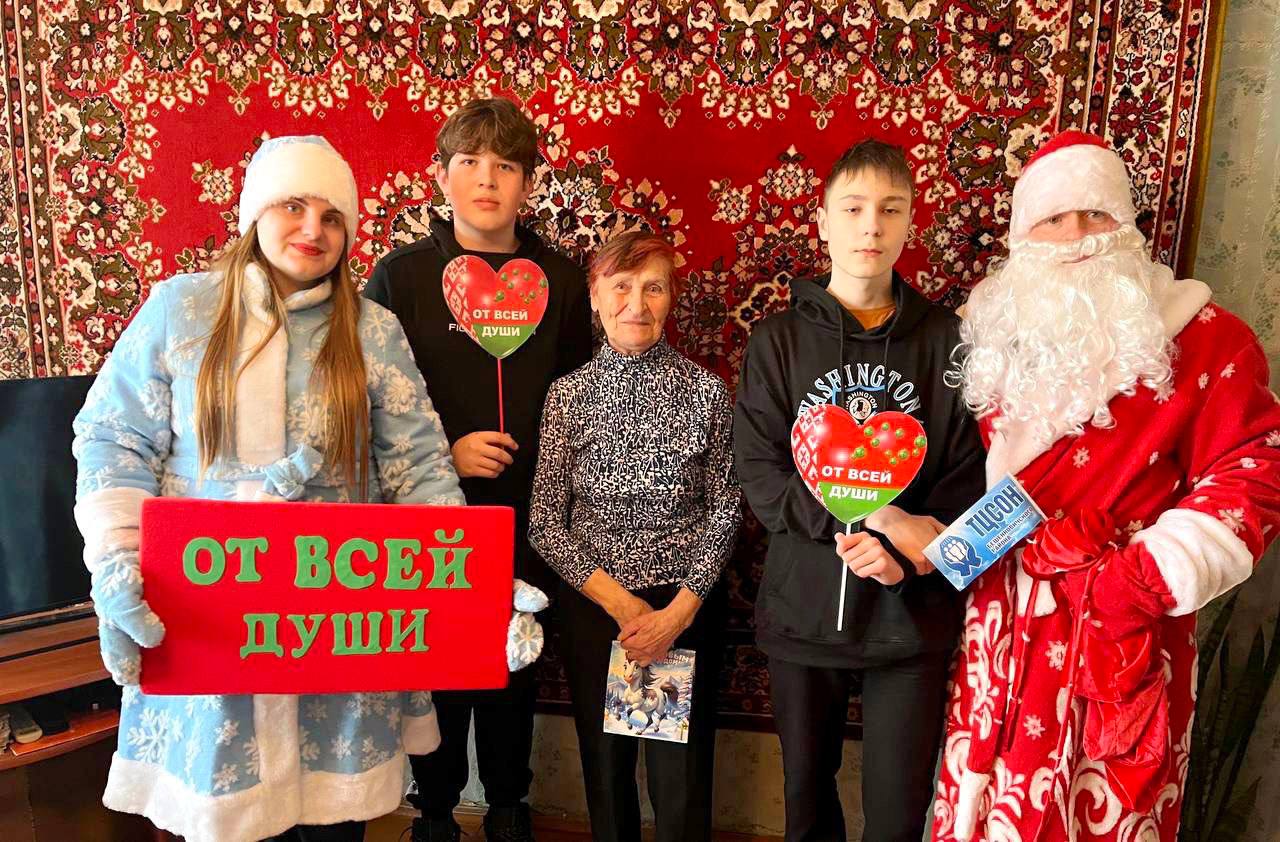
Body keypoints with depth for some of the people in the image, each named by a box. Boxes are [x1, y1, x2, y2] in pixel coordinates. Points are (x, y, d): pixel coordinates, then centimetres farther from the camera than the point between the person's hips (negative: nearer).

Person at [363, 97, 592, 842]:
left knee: (517, 675, 15)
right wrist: (444, 453, -15)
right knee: (438, 676, 12)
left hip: (528, 521, 2)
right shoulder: (402, 276, -4)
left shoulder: (561, 280, 1)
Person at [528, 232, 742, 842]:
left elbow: (724, 512, -2)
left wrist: (679, 611, -11)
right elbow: (545, 520, -3)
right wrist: (619, 602, -11)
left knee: (682, 780, 7)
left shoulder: (705, 390, -5)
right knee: (605, 766, 16)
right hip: (592, 606, 1)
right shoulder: (568, 393, -3)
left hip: (686, 606, -1)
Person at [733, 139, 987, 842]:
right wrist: (880, 518, -19)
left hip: (913, 610, 0)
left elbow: (967, 474, -1)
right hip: (803, 607, 0)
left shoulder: (944, 339, 1)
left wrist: (903, 547, -18)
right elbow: (761, 476, -8)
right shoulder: (779, 339, -1)